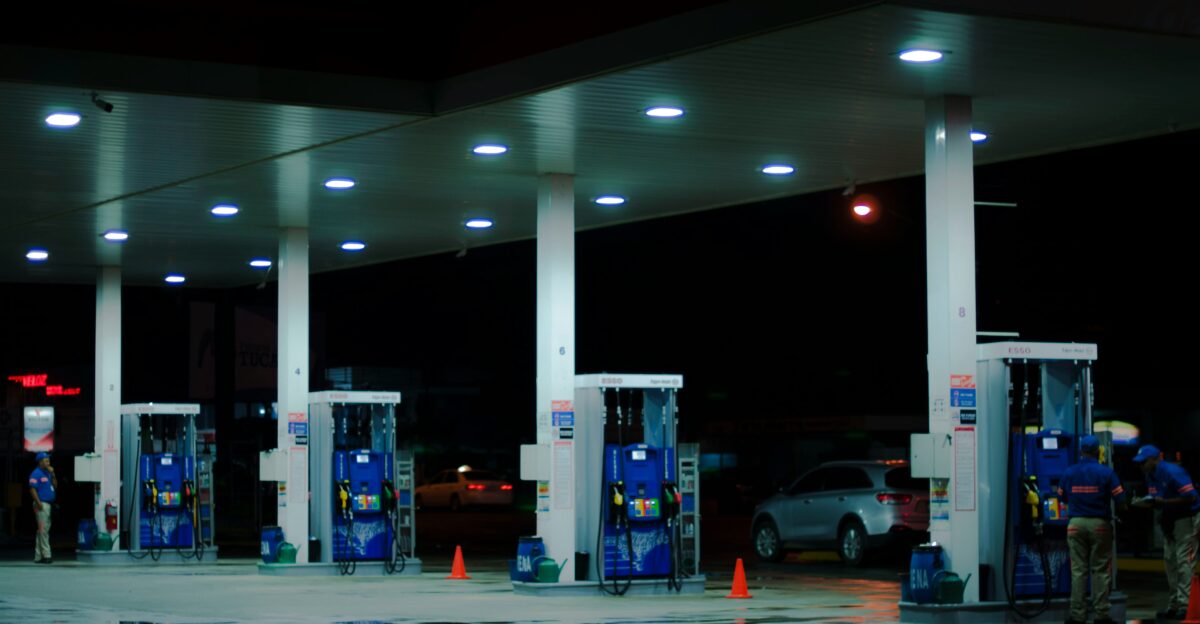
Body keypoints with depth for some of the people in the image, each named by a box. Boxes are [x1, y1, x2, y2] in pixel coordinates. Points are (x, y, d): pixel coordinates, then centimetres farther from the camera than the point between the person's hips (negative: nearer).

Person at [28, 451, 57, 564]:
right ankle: (46, 555, -11)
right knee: (43, 530, -10)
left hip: (48, 504, 9)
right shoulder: (36, 473, -8)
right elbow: (32, 489, -16)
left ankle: (38, 556, 14)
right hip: (42, 504, -9)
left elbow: (55, 486, 17)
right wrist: (38, 503, -22)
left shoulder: (47, 473, 18)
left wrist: (52, 474, 5)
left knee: (43, 530, 11)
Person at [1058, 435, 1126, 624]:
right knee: (1101, 570, 3)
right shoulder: (1106, 472, -7)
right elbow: (1120, 499, -7)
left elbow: (1062, 497, 11)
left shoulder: (1068, 473, 2)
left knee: (1078, 570, 4)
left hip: (1076, 523, 2)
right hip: (1100, 523, -2)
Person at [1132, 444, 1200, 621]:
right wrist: (1143, 503, -6)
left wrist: (1163, 502, -26)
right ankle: (1174, 604, 17)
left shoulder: (1172, 472, -20)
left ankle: (1185, 604, -15)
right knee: (1170, 560, 10)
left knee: (1184, 561, -13)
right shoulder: (1150, 477, 6)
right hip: (1169, 520, 9)